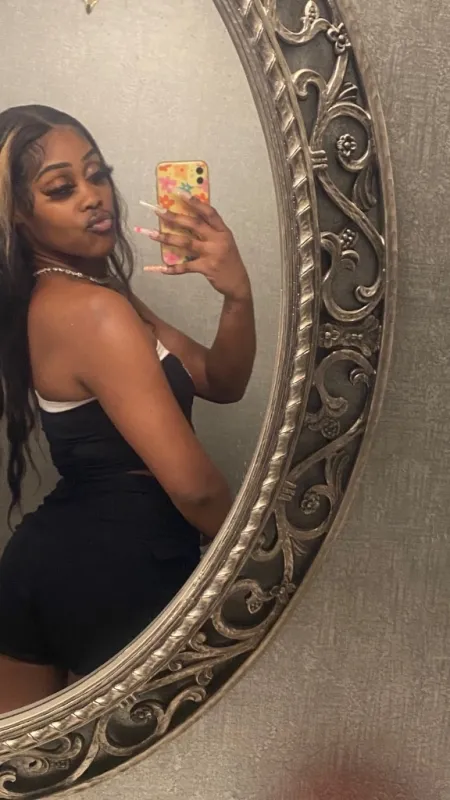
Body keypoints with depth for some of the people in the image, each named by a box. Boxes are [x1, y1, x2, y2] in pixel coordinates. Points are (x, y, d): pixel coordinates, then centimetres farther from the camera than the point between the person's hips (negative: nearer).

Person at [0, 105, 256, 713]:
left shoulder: (59, 298, 10)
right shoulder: (95, 309, -20)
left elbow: (222, 384, 5)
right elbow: (194, 484, -24)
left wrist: (237, 295, -13)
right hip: (118, 568, -9)